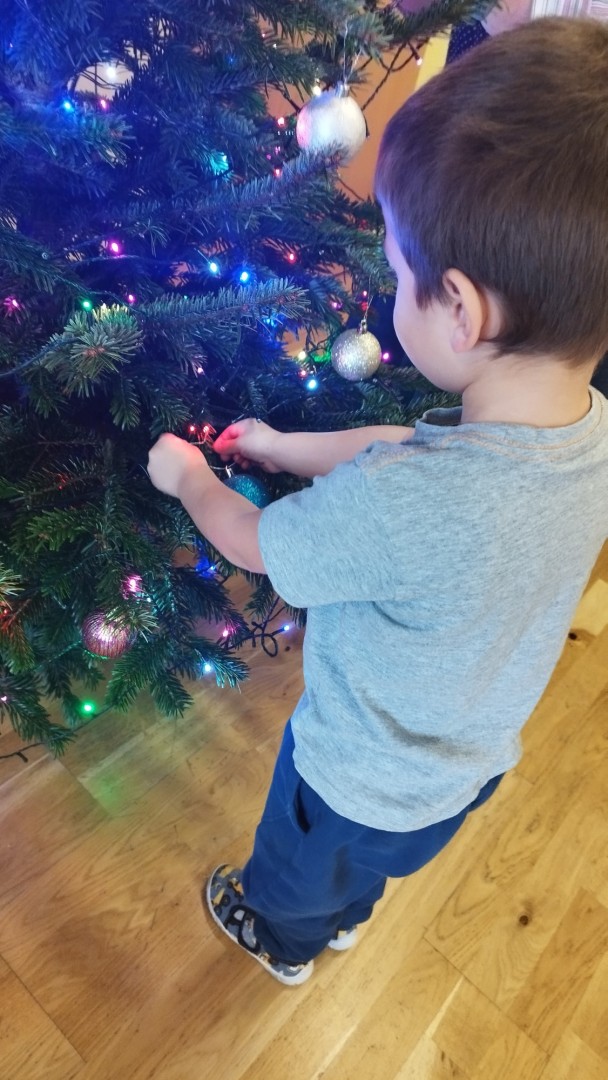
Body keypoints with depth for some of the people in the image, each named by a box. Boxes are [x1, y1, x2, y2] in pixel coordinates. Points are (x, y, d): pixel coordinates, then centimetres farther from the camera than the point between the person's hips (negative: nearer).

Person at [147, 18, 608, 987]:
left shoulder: (397, 509, -45)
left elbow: (254, 543, -24)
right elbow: (411, 447, -7)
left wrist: (186, 475, -3)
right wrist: (281, 446, 4)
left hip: (357, 781, -5)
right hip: (473, 765, 5)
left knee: (296, 869, 33)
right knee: (371, 864, 39)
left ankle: (282, 943, 66)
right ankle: (348, 917, 71)